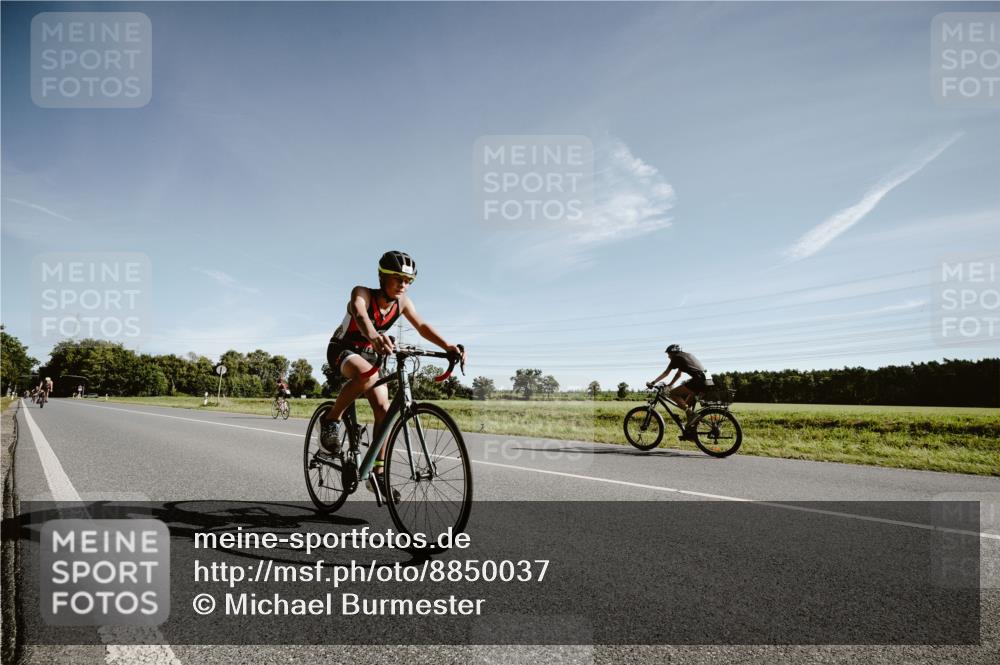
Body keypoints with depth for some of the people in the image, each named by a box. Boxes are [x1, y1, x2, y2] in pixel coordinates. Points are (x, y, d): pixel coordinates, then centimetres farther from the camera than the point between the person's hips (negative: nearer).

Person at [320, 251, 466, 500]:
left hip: (368, 354, 5)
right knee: (366, 374, -39)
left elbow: (422, 326, -18)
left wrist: (447, 346, -37)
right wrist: (374, 336, -71)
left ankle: (378, 473, 3)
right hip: (342, 350, -5)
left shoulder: (402, 302, -11)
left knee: (383, 409, -9)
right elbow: (360, 314, -48)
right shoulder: (362, 293, -27)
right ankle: (331, 420, -17)